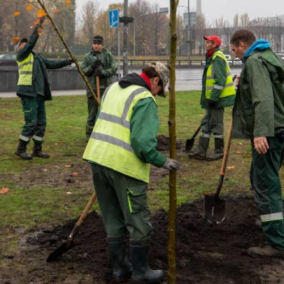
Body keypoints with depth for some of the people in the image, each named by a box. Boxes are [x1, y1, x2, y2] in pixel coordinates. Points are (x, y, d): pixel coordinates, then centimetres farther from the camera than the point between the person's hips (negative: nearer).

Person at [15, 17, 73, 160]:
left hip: (38, 93, 8)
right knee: (31, 122, -10)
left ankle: (37, 149, 17)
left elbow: (52, 64, 24)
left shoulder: (37, 57, 23)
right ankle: (21, 149, 0)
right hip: (28, 92, -8)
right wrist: (38, 26, -10)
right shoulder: (22, 55, 0)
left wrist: (67, 62, 16)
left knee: (41, 123, 9)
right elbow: (32, 42, -12)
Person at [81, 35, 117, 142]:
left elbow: (114, 68, -3)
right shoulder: (87, 57, 6)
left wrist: (104, 72, -17)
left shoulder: (108, 55, 4)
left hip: (107, 88, 0)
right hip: (93, 88, 0)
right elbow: (82, 70, 2)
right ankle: (89, 134, 11)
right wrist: (92, 67, -14)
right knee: (92, 113, 5)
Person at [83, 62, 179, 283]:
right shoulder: (145, 99, -11)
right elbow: (143, 142, -19)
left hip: (98, 158, 8)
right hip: (124, 165, -8)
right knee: (139, 223, 8)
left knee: (114, 221, 18)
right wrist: (162, 162, -7)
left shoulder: (113, 88, 16)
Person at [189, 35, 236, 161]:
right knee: (206, 123, 11)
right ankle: (201, 151, 16)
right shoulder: (211, 57, 16)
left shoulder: (218, 58, -16)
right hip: (212, 98, 10)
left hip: (218, 98, -10)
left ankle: (219, 151, 11)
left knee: (216, 124, -1)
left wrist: (213, 98, -22)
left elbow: (220, 80, -23)